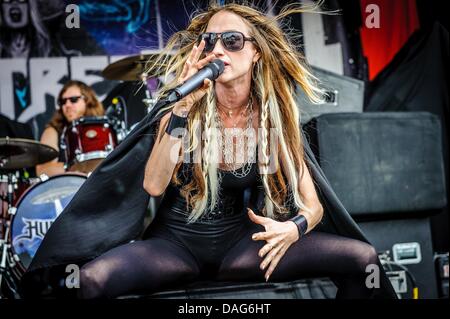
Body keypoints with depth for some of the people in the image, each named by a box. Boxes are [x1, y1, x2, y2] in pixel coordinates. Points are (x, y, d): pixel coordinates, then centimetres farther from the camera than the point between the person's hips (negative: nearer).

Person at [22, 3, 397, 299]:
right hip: (175, 241, -1)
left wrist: (294, 227, -26)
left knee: (361, 258, -16)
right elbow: (153, 186, -22)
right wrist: (181, 108, -30)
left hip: (239, 241, 2)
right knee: (92, 279, -31)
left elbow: (313, 204, -2)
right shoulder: (184, 109, -9)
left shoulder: (275, 118, -4)